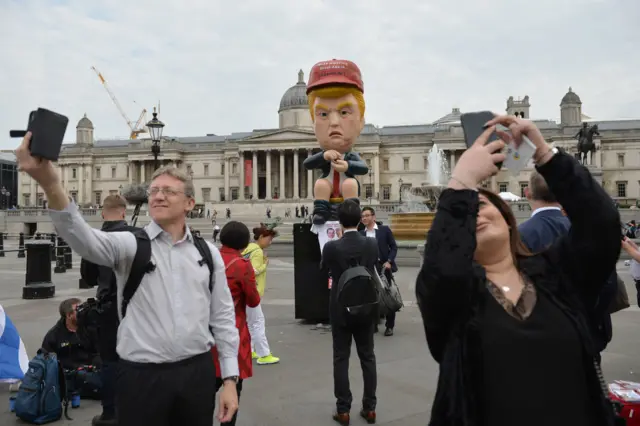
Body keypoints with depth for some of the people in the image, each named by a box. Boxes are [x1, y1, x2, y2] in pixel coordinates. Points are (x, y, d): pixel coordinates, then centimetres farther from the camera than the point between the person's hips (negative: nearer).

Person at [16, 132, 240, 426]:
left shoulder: (208, 253, 4)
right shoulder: (130, 244, -4)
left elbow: (223, 318, 5)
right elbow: (85, 241, -26)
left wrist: (230, 379, 2)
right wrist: (51, 186, -44)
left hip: (197, 373, 2)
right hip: (141, 377, -2)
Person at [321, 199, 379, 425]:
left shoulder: (332, 247, -15)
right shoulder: (372, 245, -7)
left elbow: (324, 268, 6)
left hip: (341, 310, -2)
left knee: (341, 359, 7)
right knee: (368, 357, 13)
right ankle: (370, 408, 20)